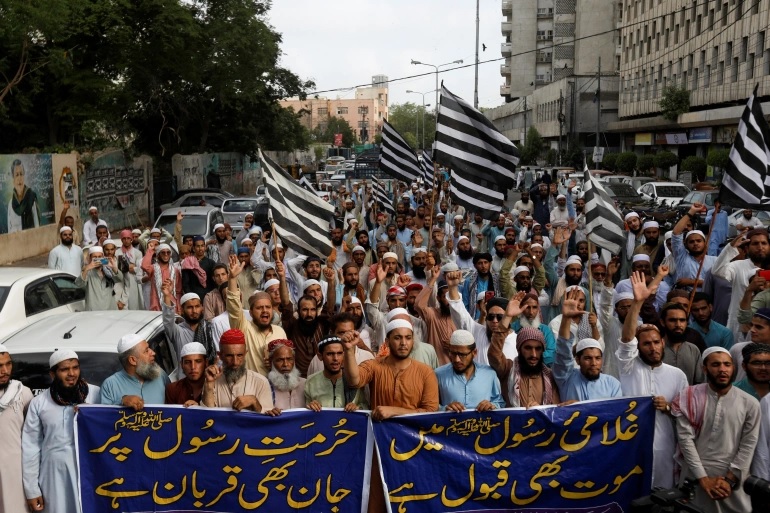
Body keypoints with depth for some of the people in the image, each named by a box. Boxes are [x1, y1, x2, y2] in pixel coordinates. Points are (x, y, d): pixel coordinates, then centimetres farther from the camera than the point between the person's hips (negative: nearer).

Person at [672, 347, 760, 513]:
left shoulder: (750, 403, 0)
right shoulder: (690, 398, -3)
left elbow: (748, 445, -1)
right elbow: (685, 438, -7)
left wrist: (730, 479, -7)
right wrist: (703, 478, -11)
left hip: (733, 480, 1)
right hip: (696, 477, 0)